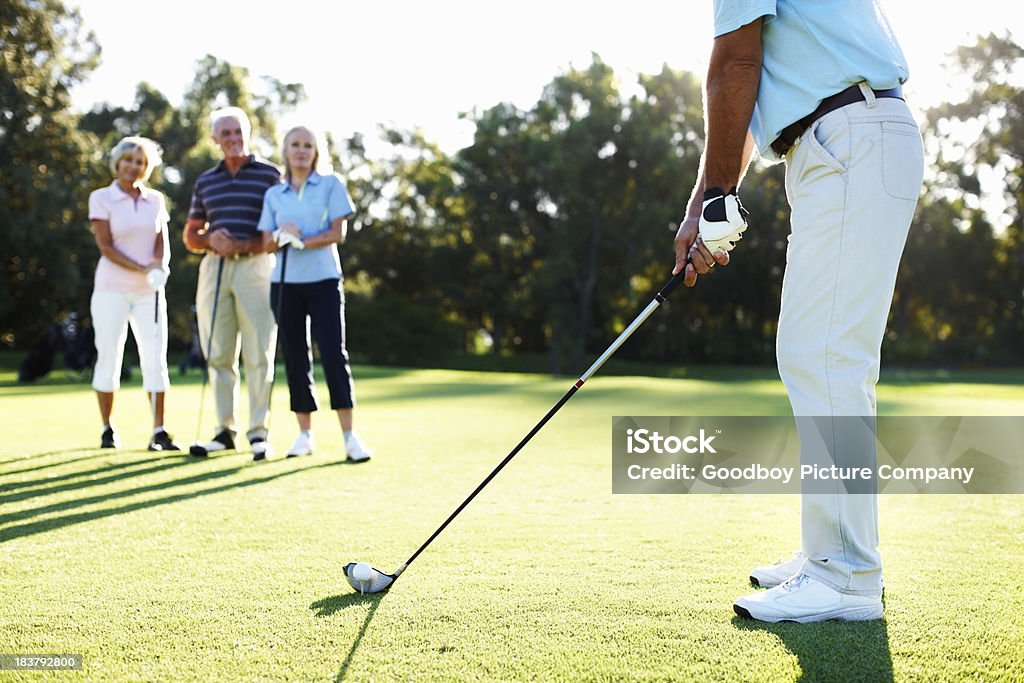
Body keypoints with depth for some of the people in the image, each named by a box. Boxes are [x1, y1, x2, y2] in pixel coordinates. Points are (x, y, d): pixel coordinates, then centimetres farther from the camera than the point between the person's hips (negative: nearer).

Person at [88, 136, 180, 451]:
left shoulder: (156, 199, 9)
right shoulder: (101, 198, -2)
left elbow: (162, 242, 7)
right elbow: (105, 246, -8)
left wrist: (159, 266, -14)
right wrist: (141, 269, -16)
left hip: (149, 291, 3)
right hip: (112, 289, -3)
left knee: (156, 358, -3)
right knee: (108, 357, 2)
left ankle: (159, 432, 0)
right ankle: (108, 429, 14)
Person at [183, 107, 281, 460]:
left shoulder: (270, 175, 3)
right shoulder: (205, 181, 16)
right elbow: (191, 236, 19)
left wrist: (242, 246, -14)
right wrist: (211, 240, -4)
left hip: (255, 267, -4)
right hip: (214, 268, 4)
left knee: (258, 354, -5)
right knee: (218, 354, 4)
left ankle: (258, 431, 0)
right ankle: (225, 430, 11)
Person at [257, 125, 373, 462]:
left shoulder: (331, 184, 4)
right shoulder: (274, 194, 11)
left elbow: (338, 232, -4)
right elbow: (267, 242, 7)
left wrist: (302, 241, -15)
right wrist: (281, 236, -14)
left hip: (324, 280, -3)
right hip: (285, 282, 3)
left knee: (333, 354, -10)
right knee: (295, 359, 4)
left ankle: (349, 435, -9)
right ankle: (305, 434, 12)